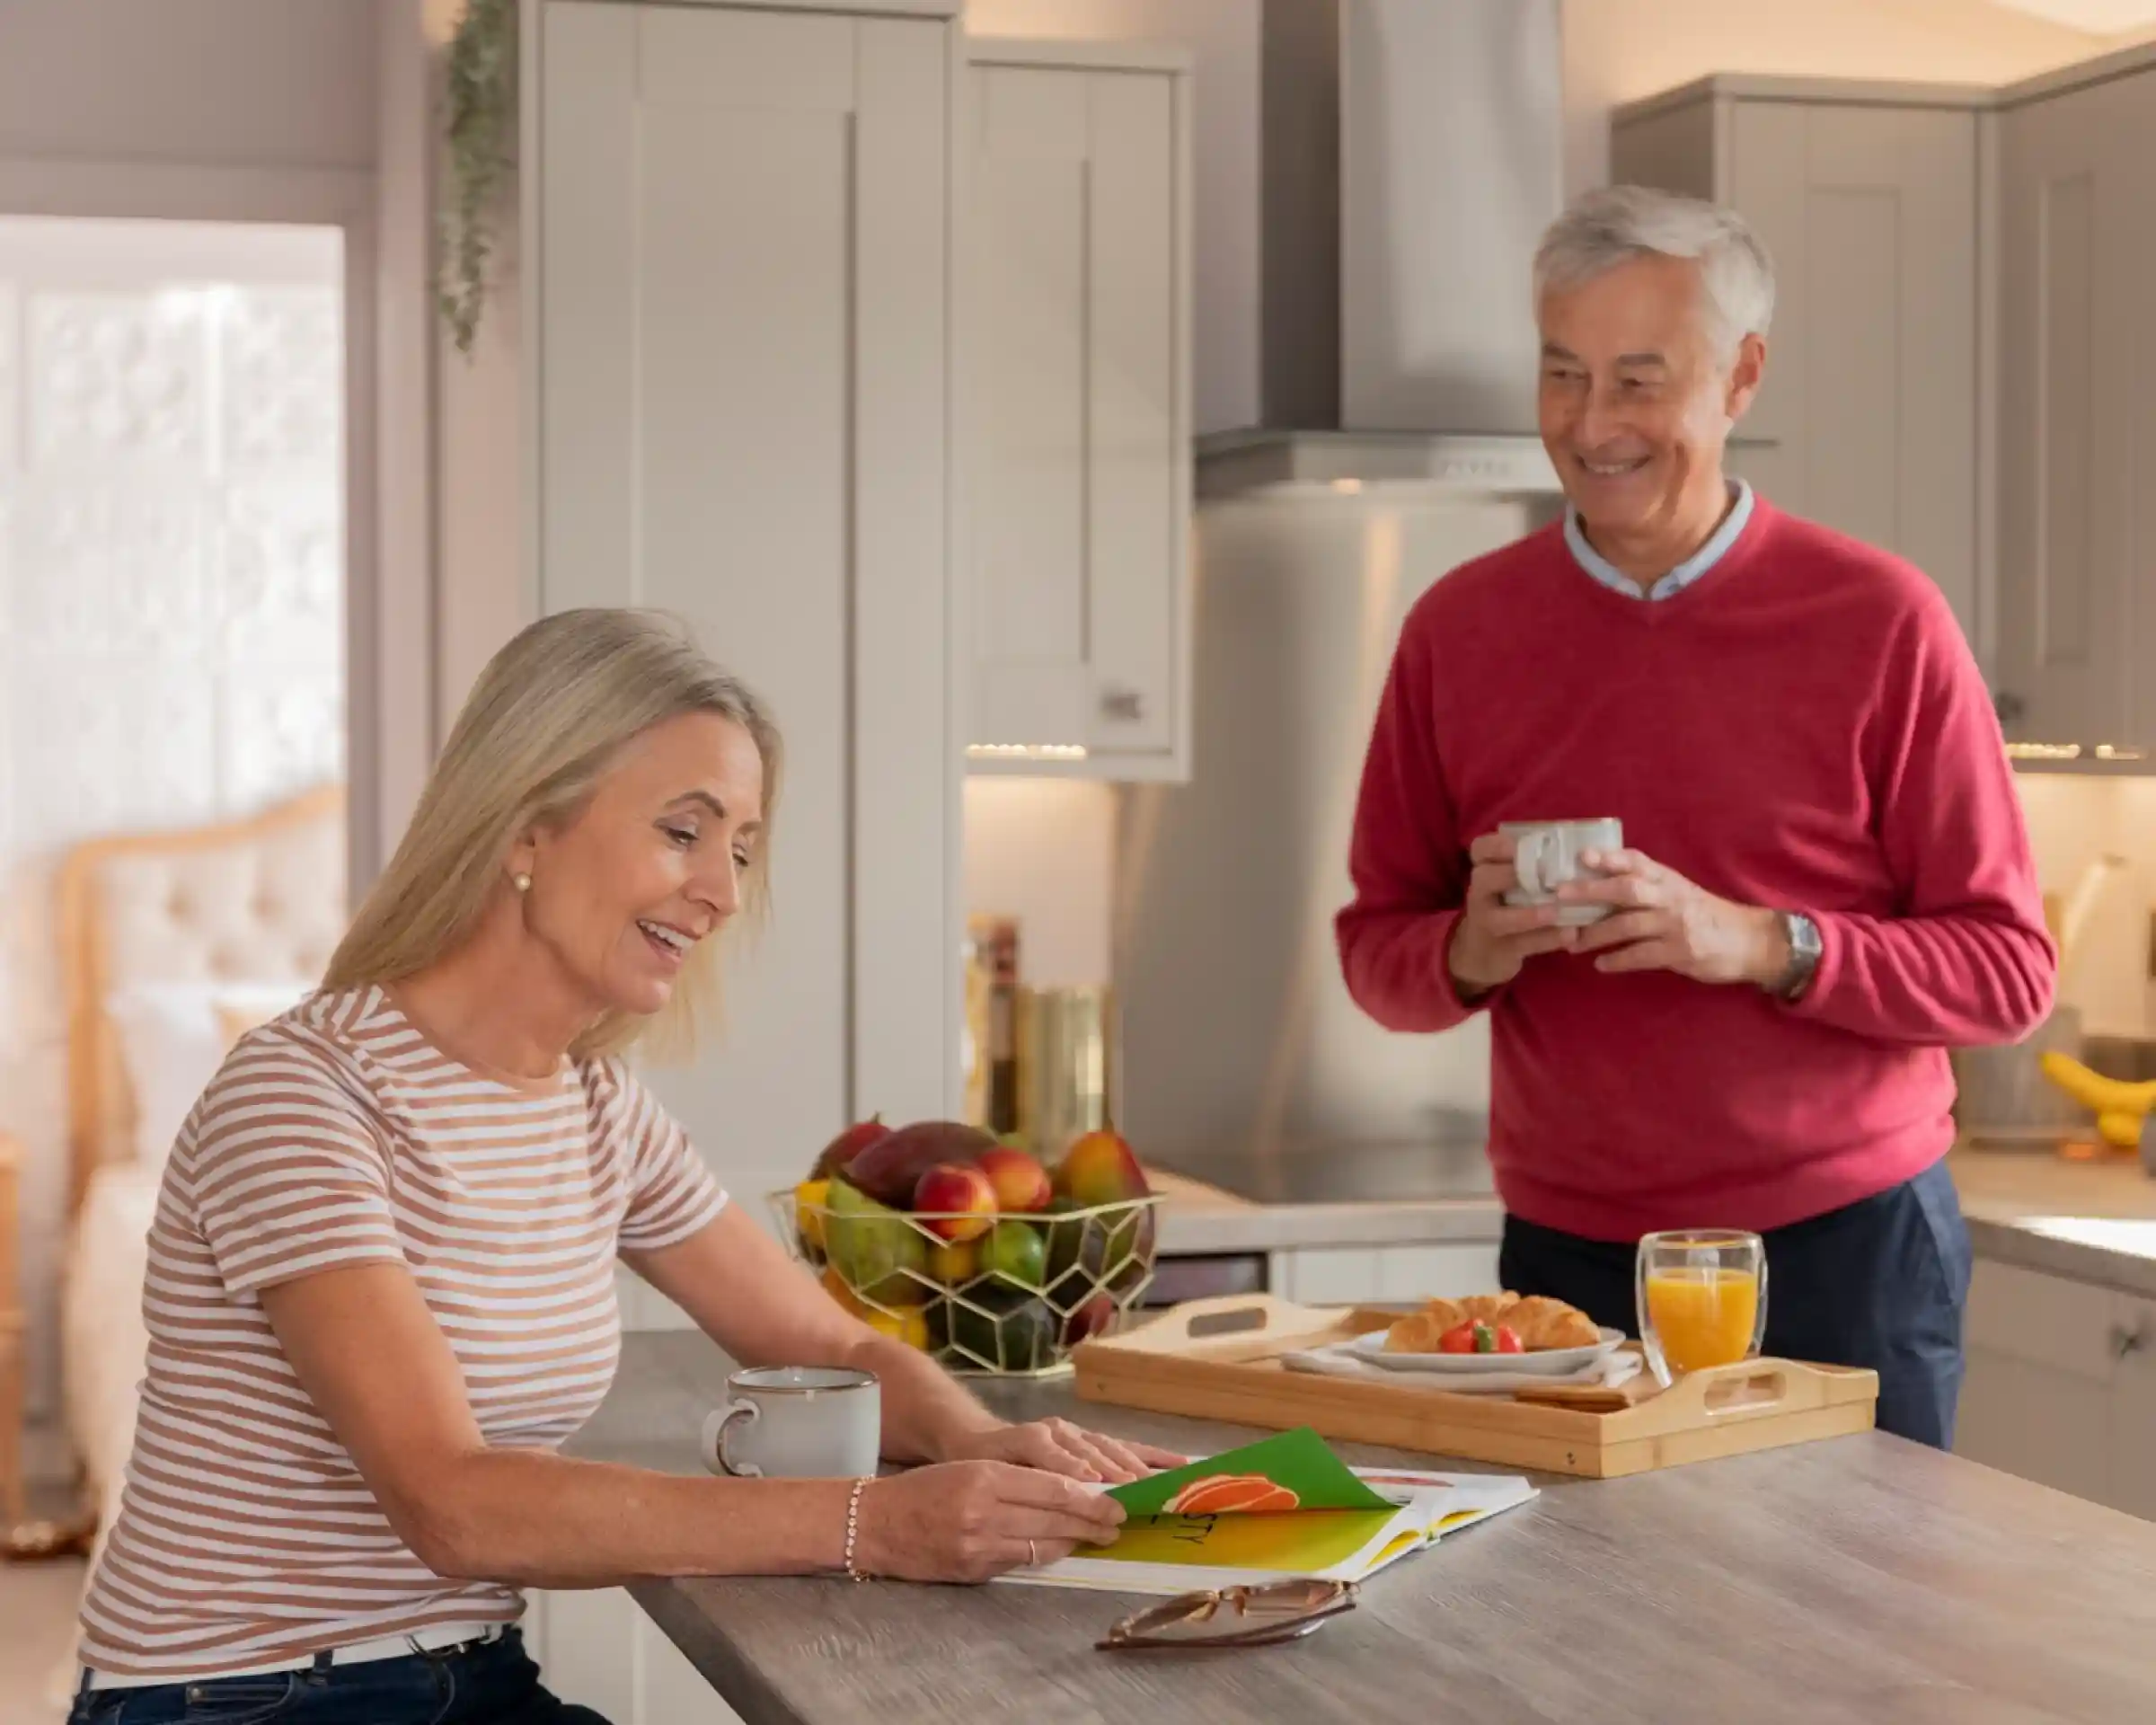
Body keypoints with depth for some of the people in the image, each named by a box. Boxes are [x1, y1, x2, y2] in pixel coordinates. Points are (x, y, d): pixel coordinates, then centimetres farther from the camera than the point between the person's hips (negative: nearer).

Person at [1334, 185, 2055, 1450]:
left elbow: (2010, 972, -4)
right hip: (1567, 1258, 2)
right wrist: (1470, 951, -13)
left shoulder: (1880, 621, -4)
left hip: (1847, 1253, -2)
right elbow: (1376, 949, 9)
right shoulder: (1460, 629, 3)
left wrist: (1763, 943, -19)